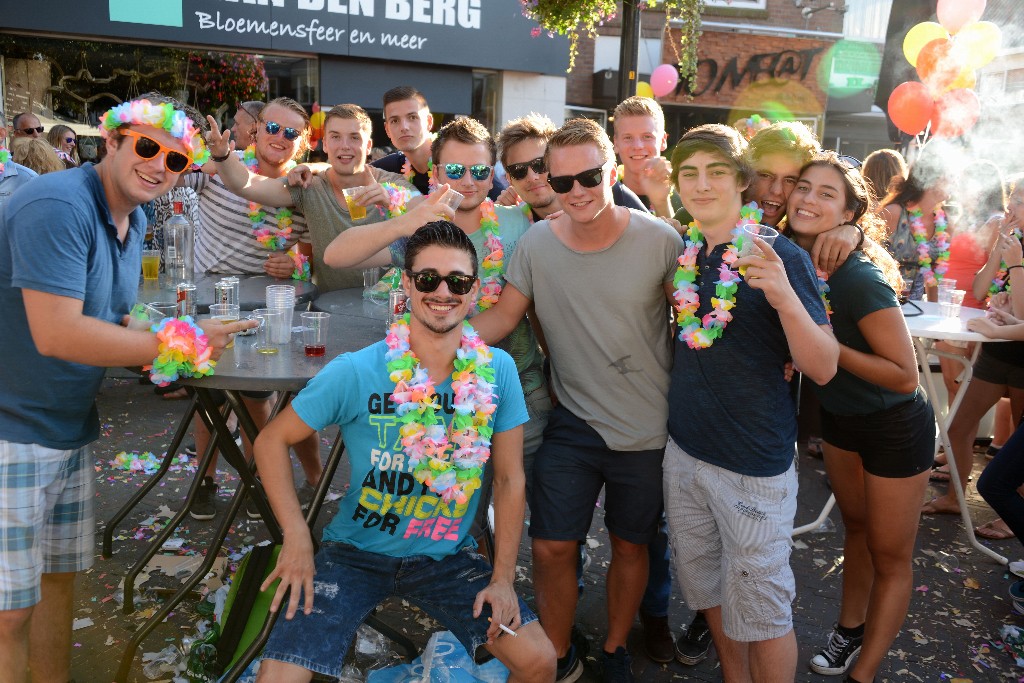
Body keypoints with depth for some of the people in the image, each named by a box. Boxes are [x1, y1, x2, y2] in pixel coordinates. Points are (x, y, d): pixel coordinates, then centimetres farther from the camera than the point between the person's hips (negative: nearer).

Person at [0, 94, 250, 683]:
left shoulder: (133, 220, 8)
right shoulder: (57, 206, -20)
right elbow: (57, 334, -27)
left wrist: (160, 355, -3)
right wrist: (182, 345, -21)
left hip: (73, 430, 9)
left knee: (59, 577, 20)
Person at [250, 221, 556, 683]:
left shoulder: (497, 372, -9)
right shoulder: (354, 372, -15)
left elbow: (509, 479, -3)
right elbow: (272, 441, -5)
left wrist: (503, 578, -6)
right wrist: (297, 536, -15)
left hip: (448, 557, 2)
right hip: (356, 552, -1)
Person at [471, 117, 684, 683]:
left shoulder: (659, 239, -12)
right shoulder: (536, 244, -7)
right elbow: (502, 317, -3)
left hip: (646, 427, -1)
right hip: (573, 421, 1)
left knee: (629, 546, 16)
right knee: (551, 549, 3)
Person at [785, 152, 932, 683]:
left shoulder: (860, 279, -31)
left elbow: (905, 376, -28)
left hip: (895, 427, -6)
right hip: (839, 416, 7)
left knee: (889, 556, 10)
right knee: (856, 526, 25)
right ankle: (850, 629, 44)